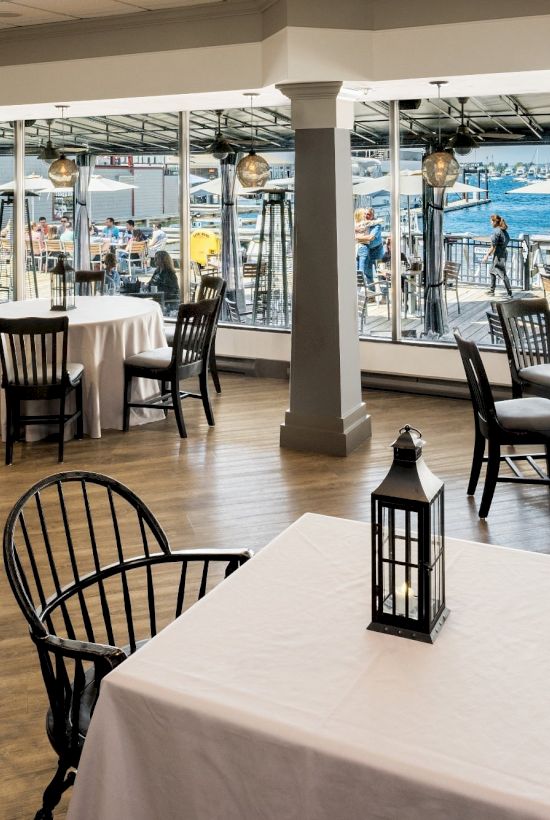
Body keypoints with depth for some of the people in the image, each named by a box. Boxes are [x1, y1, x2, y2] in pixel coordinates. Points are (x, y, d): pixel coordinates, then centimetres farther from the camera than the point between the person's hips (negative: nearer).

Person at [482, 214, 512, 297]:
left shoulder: (496, 231, -17)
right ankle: (492, 290, 29)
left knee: (502, 274, -7)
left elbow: (493, 246, -18)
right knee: (493, 271, 21)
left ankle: (509, 292, -8)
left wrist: (487, 255, -11)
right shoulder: (504, 230, 9)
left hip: (499, 255, -10)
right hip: (504, 252, 10)